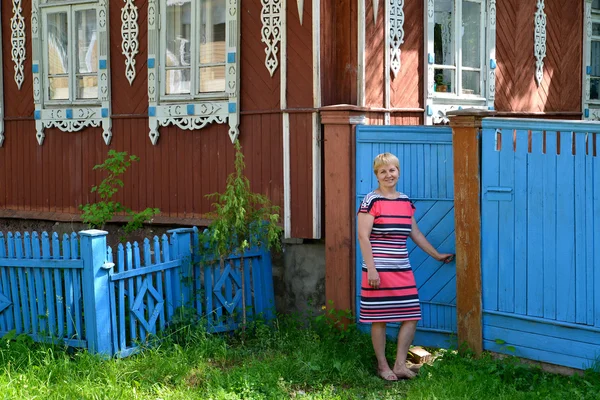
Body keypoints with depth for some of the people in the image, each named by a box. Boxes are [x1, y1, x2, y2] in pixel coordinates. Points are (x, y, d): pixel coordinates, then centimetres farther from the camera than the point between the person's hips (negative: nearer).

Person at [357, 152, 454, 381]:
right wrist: (371, 269, -18)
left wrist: (437, 255, 24)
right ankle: (382, 366, 15)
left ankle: (400, 365, 12)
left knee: (411, 316, 4)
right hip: (379, 271, -6)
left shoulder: (405, 201, 12)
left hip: (402, 270, 6)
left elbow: (415, 233, 21)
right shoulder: (371, 201, -7)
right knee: (380, 318, 2)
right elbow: (363, 236, -12)